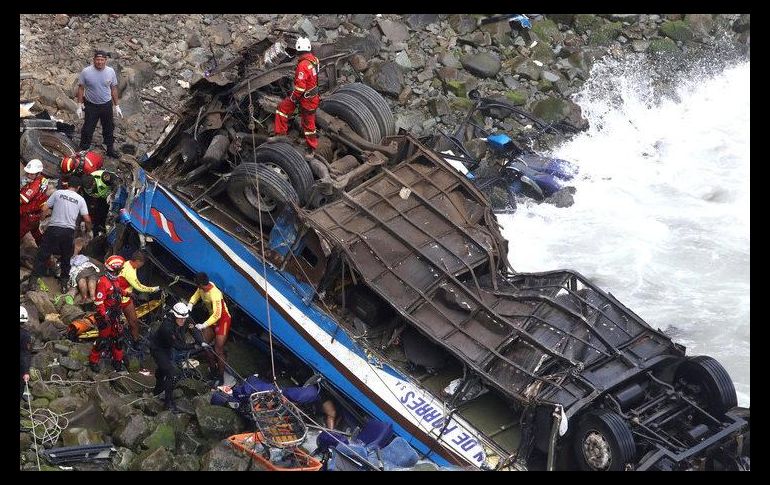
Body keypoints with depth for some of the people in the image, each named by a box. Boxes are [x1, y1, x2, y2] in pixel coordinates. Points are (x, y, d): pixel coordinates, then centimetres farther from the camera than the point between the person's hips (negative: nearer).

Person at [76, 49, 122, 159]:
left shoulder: (110, 71, -8)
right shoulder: (86, 72, -16)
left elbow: (114, 89, 2)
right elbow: (81, 88, -6)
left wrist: (117, 106, 5)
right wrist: (79, 105, -7)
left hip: (106, 105, 3)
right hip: (91, 106, -3)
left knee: (109, 129, 18)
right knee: (88, 129, 6)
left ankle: (110, 149, 37)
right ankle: (83, 150, 22)